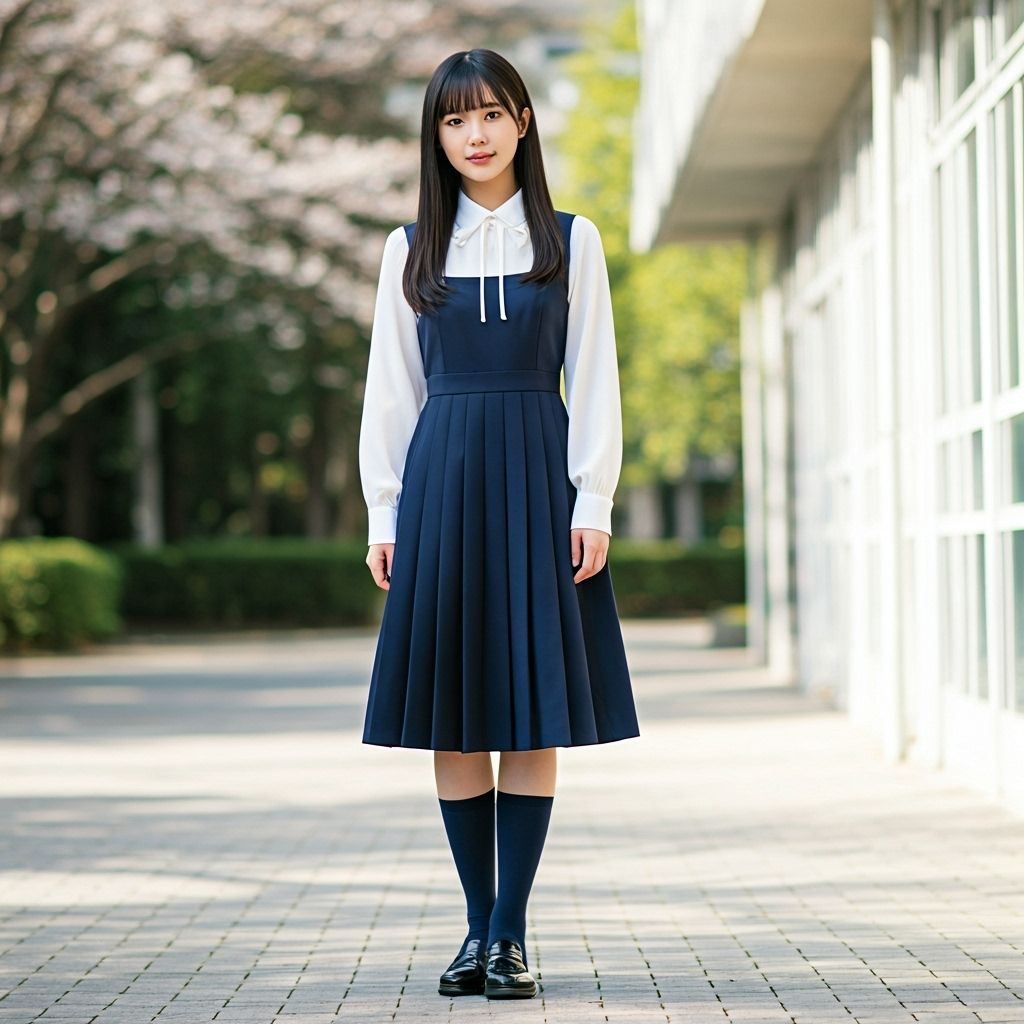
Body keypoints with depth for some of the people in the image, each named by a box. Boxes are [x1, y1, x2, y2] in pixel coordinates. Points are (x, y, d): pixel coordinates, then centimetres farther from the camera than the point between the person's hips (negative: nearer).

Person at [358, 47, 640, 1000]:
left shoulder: (570, 240, 7)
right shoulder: (412, 248, 10)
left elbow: (592, 379, 3)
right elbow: (390, 386, 10)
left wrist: (593, 503, -5)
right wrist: (384, 511, 3)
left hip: (537, 477, -1)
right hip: (440, 479, 2)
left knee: (532, 714, -4)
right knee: (452, 719, 1)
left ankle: (510, 934, 1)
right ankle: (479, 924, 11)